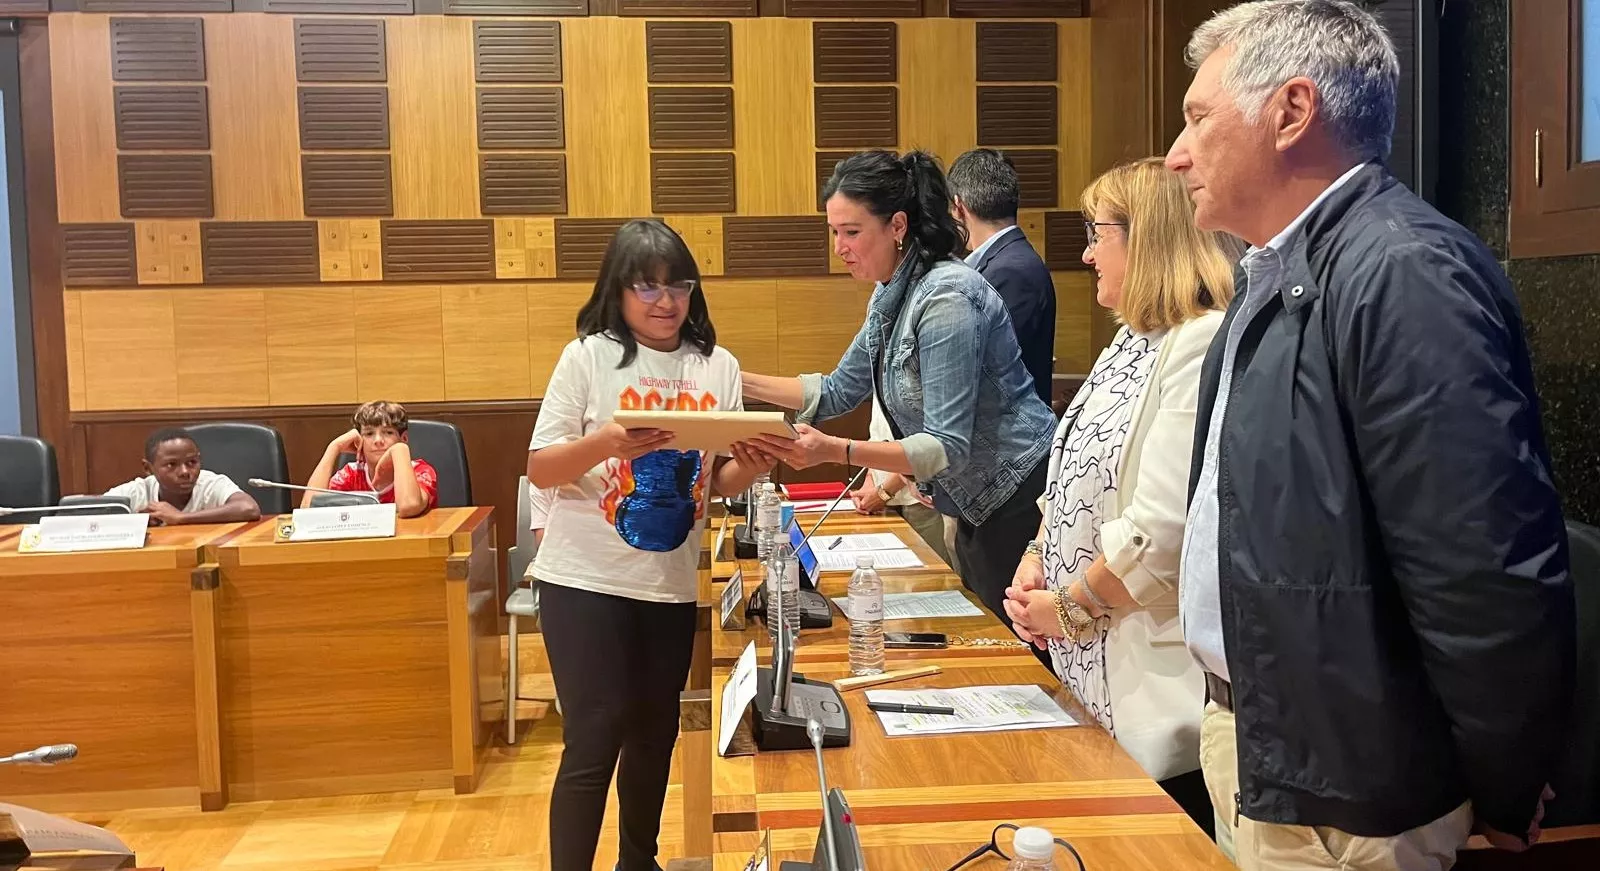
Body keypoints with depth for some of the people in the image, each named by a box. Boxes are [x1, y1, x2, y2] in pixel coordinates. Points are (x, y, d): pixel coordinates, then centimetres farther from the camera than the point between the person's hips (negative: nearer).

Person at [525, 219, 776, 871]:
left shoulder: (719, 367, 3)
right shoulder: (588, 356, -7)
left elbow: (718, 483, 7)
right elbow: (540, 470, -8)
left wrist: (749, 469, -16)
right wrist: (606, 443, -27)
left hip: (672, 583, 4)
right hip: (586, 579, -4)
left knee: (655, 731, 16)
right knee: (594, 740, -3)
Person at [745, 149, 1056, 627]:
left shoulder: (946, 297, -24)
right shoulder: (892, 295, 5)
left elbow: (949, 447, -27)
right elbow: (840, 390, 14)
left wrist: (836, 451, -35)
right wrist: (739, 382, 4)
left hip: (1020, 503, -9)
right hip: (980, 505, 9)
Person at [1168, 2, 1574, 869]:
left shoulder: (1402, 270, -22)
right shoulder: (1279, 273, 9)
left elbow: (1491, 575, -25)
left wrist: (1500, 796, -12)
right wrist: (1229, 709, 15)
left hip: (1335, 786, -8)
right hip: (1255, 737, 9)